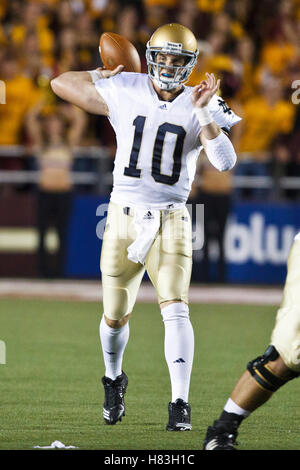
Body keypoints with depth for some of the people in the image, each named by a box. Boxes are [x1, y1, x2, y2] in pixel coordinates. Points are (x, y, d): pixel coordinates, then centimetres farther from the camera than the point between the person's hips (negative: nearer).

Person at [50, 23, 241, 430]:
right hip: (124, 217, 1)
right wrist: (103, 75, 11)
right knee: (115, 316, 10)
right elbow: (60, 84, 8)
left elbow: (225, 162, -18)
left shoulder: (201, 108, -3)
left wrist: (203, 114, -25)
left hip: (171, 221, -1)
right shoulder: (124, 93, -1)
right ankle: (114, 379, 39)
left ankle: (180, 404, -14)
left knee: (175, 309, -16)